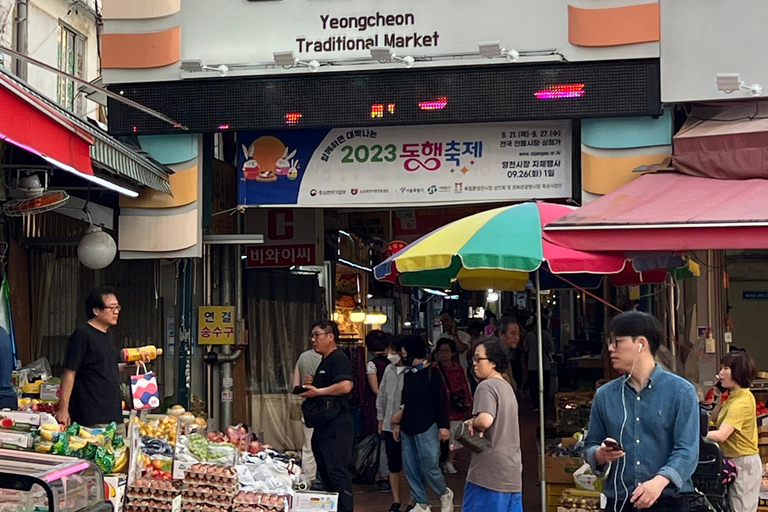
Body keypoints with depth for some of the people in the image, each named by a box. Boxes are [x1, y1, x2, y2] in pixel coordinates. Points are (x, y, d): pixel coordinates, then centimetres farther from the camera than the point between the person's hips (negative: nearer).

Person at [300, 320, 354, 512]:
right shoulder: (324, 362, 20)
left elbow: (345, 386, -27)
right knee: (325, 472, 15)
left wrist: (317, 391, -19)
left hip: (336, 427, -11)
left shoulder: (338, 359, -12)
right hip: (324, 426, 11)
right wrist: (312, 385, 10)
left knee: (337, 472, -11)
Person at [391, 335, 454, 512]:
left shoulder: (431, 373, -7)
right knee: (411, 468, 6)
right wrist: (398, 424, 19)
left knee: (429, 467, -8)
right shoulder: (408, 374, 13)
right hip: (408, 428, 7)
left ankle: (445, 494, 16)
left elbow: (441, 400, -10)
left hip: (427, 428, -7)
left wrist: (443, 426, -15)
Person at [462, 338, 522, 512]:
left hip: (489, 471, -9)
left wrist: (472, 423, -7)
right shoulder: (507, 387, 18)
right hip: (512, 472, 9)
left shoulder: (486, 386, -10)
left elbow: (485, 420, -27)